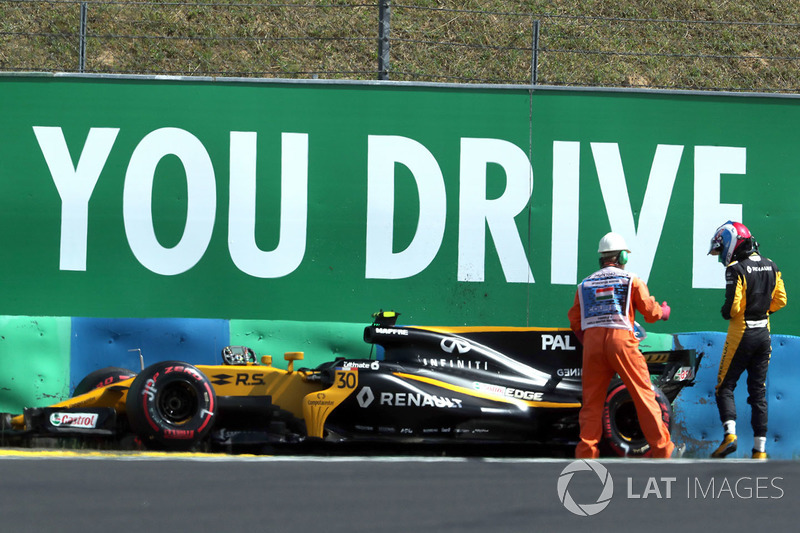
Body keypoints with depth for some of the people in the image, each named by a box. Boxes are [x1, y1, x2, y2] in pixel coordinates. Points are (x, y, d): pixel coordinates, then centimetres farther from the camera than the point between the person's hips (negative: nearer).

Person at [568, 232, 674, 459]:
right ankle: (661, 446, 4)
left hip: (592, 340, 3)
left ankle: (586, 451, 2)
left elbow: (575, 321, 15)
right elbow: (650, 311, 10)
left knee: (592, 400, 8)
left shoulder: (584, 285, 17)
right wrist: (663, 311, 32)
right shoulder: (631, 280, 8)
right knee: (643, 395, 3)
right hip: (621, 338, -3)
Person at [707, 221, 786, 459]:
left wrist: (725, 312, 1)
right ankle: (760, 450, 7)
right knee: (758, 392, 10)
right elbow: (780, 300, 11)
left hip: (741, 335, -6)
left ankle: (729, 434, -18)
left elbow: (733, 307, -19)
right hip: (764, 334, 6)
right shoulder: (771, 266, 7)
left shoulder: (736, 269, -15)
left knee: (725, 387, 2)